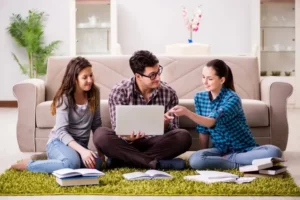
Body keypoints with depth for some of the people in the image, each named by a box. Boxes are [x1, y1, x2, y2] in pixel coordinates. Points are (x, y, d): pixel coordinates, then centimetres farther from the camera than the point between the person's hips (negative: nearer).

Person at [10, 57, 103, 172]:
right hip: (59, 142, -5)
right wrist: (82, 150, -34)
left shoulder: (94, 93, 2)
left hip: (80, 144, 5)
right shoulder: (65, 97, -13)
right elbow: (61, 131, -20)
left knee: (96, 163, -31)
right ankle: (29, 164, -14)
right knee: (72, 163, -40)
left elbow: (96, 124, 12)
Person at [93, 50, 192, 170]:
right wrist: (127, 137, -36)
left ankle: (122, 160, -25)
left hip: (156, 144, 2)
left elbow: (173, 132, -1)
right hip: (128, 144, -2)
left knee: (183, 137, -28)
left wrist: (166, 125, -25)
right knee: (100, 135, -31)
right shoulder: (119, 92, -9)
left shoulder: (168, 93, -3)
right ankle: (154, 163, -29)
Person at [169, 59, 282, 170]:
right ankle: (241, 164, -17)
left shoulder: (232, 98, -16)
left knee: (274, 152, -32)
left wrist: (186, 112, -42)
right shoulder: (200, 98, 2)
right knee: (195, 160, -30)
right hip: (221, 150, 3)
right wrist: (203, 155, 1)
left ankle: (227, 159, -22)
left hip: (244, 149, -3)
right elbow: (203, 130, 7)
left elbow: (211, 122, -30)